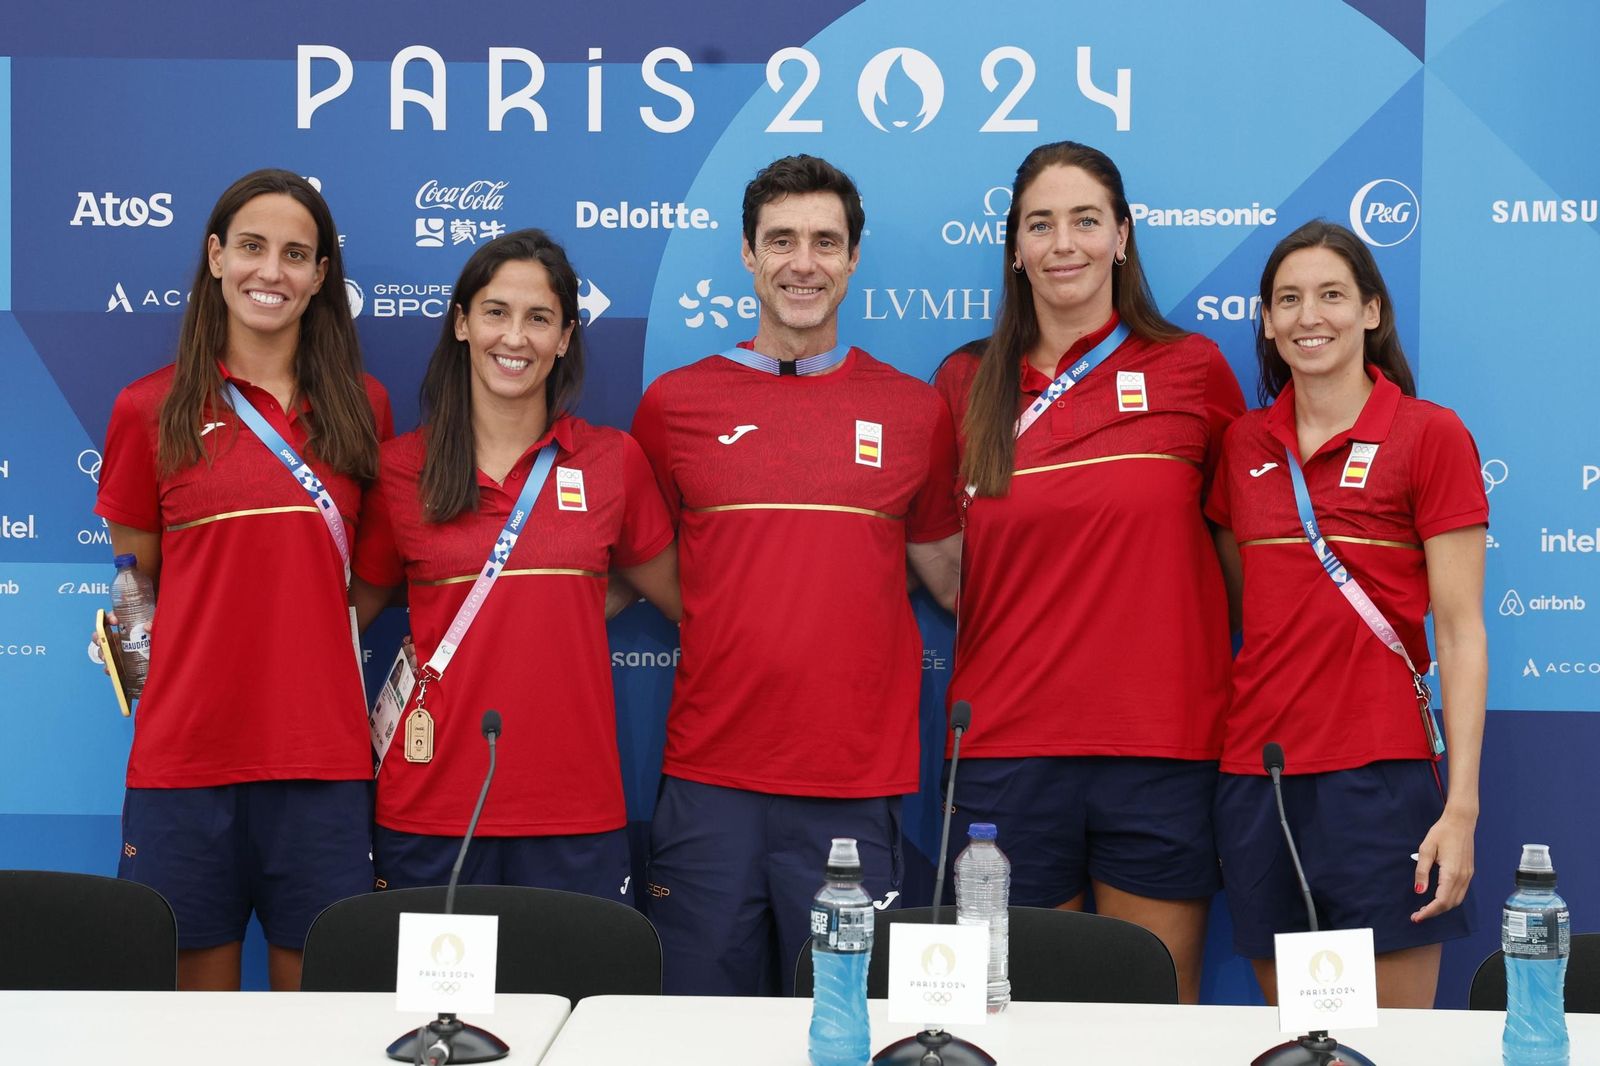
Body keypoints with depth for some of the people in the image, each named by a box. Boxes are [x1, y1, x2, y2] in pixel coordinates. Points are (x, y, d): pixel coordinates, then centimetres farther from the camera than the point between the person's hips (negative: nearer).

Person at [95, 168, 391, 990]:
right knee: (195, 994, 6)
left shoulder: (362, 408, 7)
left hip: (322, 755, 1)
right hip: (184, 755, -1)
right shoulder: (151, 410, 3)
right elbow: (137, 581, 13)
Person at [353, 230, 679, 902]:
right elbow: (350, 610, 14)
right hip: (430, 810, 0)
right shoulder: (401, 469, 4)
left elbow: (690, 602, 17)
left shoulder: (613, 461, 5)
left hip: (576, 814, 0)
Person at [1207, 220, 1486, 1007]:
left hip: (1378, 774, -4)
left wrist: (1462, 805, -11)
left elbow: (1460, 632, -5)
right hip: (1255, 769, 4)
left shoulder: (1430, 434, -2)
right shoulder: (1243, 445, 11)